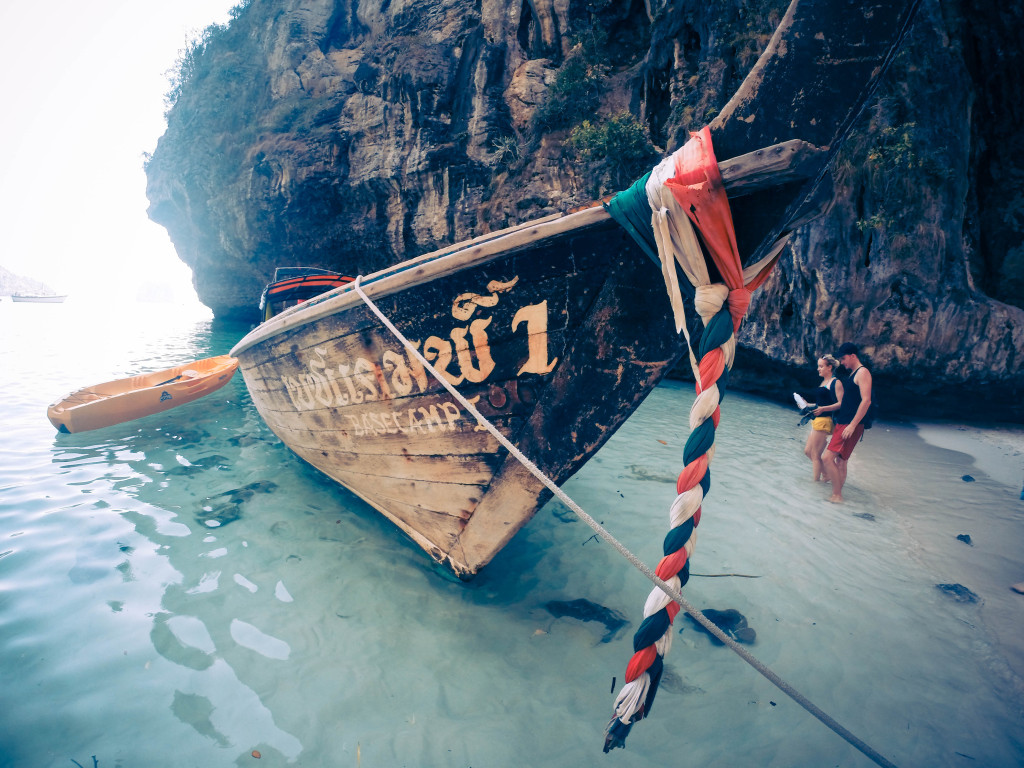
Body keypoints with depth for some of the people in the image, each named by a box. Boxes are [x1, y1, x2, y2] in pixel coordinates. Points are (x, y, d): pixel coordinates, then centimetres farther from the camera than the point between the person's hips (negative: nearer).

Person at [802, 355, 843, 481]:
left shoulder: (836, 383, -8)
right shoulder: (823, 382, 19)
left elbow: (841, 404, -16)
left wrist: (823, 408, -26)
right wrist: (807, 405, 16)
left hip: (825, 421, -10)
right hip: (817, 420, 10)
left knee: (815, 455, -6)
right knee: (808, 451, 12)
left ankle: (816, 481, 3)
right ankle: (826, 474, 25)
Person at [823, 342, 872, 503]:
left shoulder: (862, 372, -11)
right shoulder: (851, 374, 19)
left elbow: (866, 401, -20)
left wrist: (852, 425, -23)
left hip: (851, 426, -10)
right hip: (842, 423, 10)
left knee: (828, 458, -14)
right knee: (840, 462, 11)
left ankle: (837, 496, -7)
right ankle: (837, 495, 17)